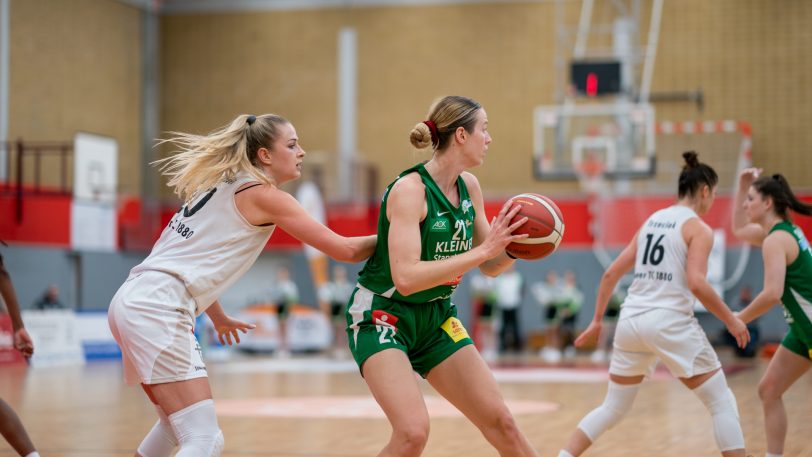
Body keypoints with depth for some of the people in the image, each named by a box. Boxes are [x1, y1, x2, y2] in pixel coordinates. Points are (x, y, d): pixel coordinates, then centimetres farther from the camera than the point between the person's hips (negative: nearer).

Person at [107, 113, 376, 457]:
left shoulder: (221, 185, 21)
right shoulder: (265, 195, -4)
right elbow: (345, 249, -5)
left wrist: (217, 317, 37)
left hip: (134, 299, 10)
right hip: (157, 308, -10)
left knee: (176, 423, 27)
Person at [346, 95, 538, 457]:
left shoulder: (469, 186, 1)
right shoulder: (410, 188, -21)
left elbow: (491, 267, 9)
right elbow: (406, 278, -31)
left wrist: (515, 244, -13)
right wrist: (483, 249, -31)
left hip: (436, 318, 7)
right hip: (382, 316, -7)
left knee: (500, 422, 4)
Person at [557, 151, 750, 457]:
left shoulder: (651, 221, 17)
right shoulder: (698, 228, -2)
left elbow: (611, 274, 16)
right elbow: (696, 283, -16)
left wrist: (597, 321, 23)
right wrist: (731, 320, -5)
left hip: (631, 321, 7)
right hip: (670, 323, -6)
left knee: (613, 408, 18)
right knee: (723, 403, 4)